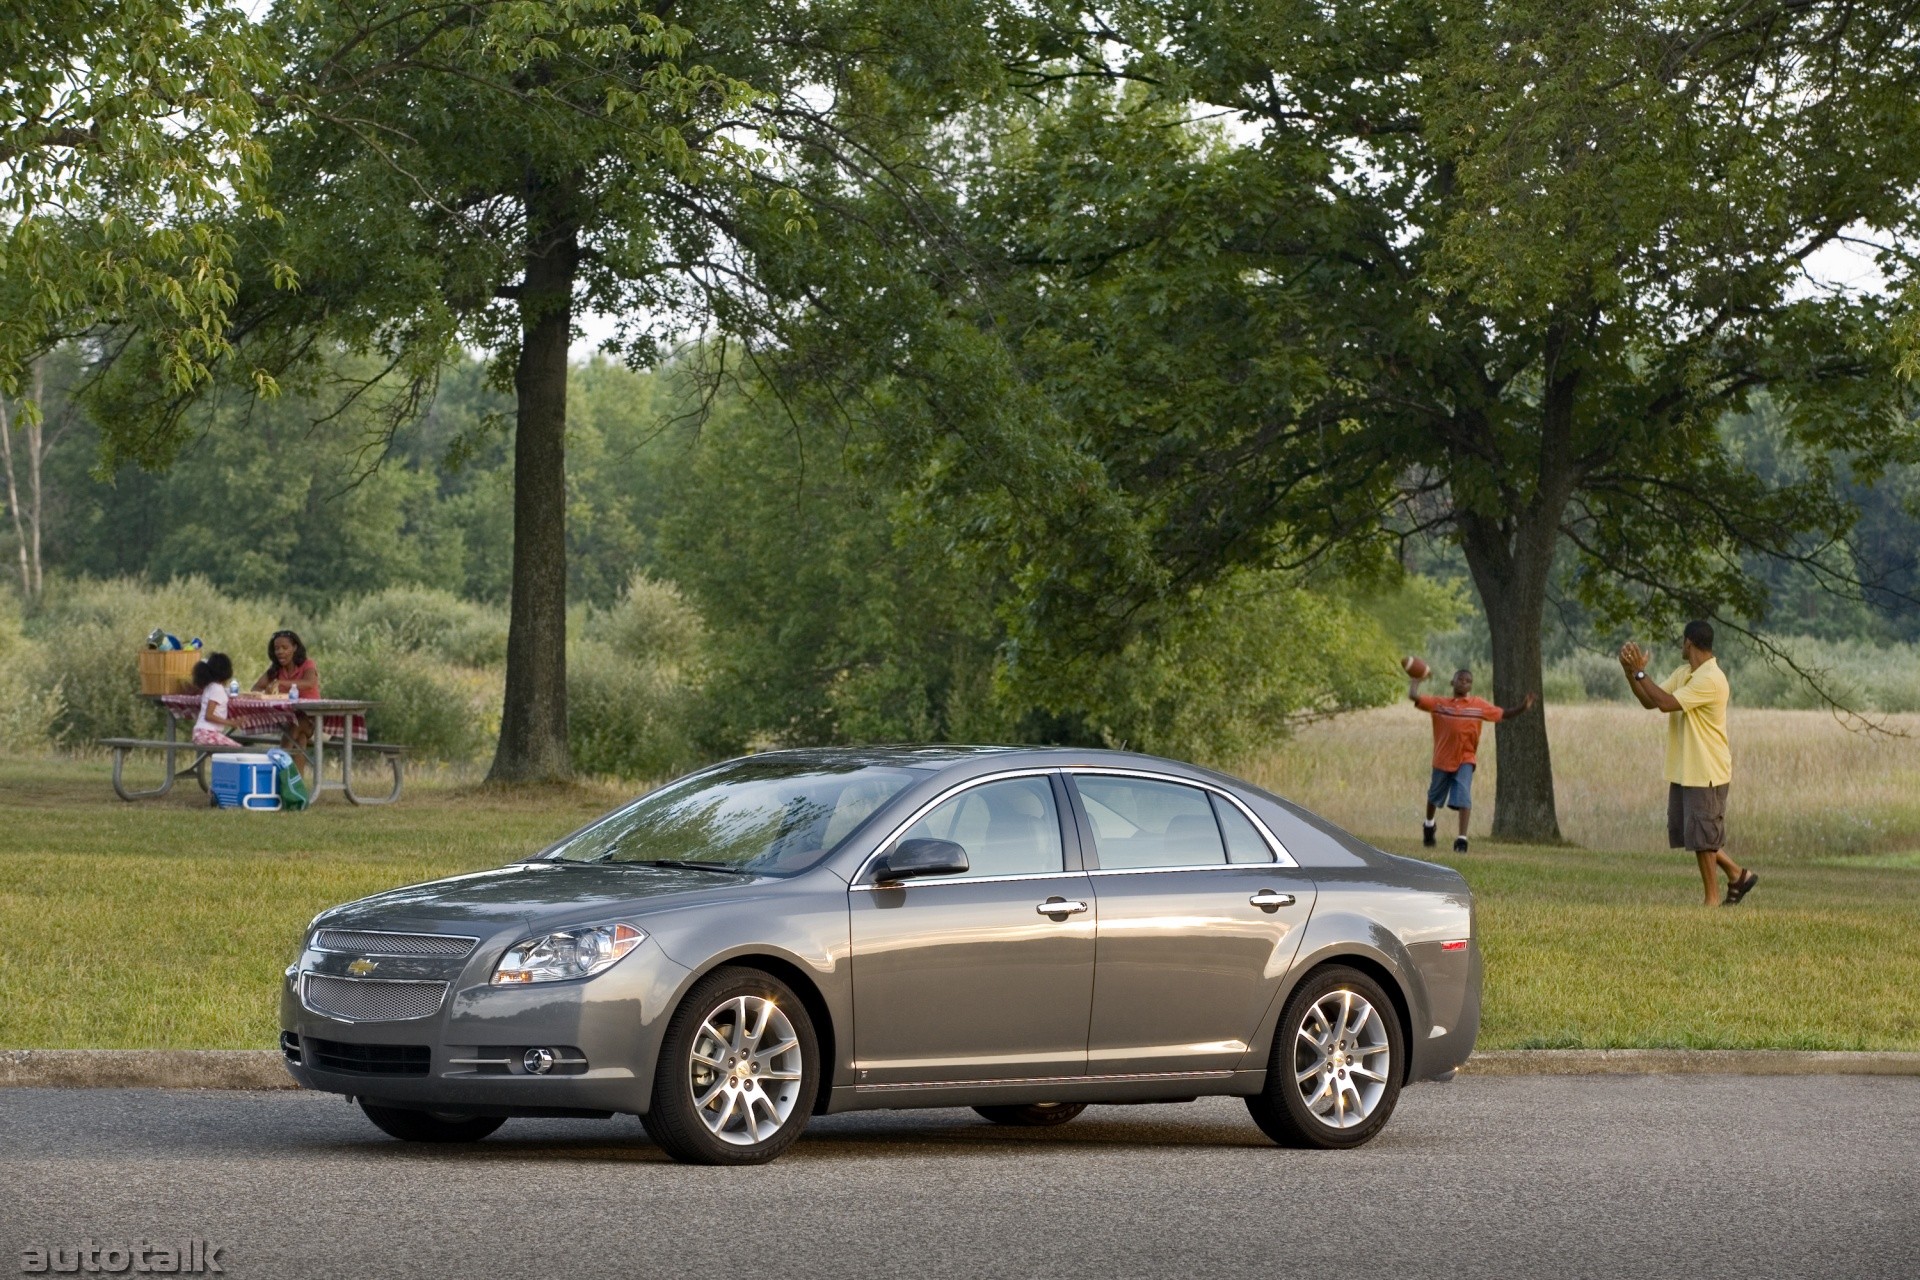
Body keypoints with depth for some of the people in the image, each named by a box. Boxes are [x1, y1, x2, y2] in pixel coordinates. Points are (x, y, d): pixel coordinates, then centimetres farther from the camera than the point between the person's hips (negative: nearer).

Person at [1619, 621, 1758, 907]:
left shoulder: (1711, 679, -20)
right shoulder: (1682, 673, 11)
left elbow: (1667, 703, -26)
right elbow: (1650, 702, 8)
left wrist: (1640, 672, -20)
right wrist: (1630, 672, -4)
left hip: (1706, 772, -10)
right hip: (1682, 770, 10)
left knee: (1702, 837, -3)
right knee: (1684, 831, 13)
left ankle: (1712, 900, 7)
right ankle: (1738, 874, 25)